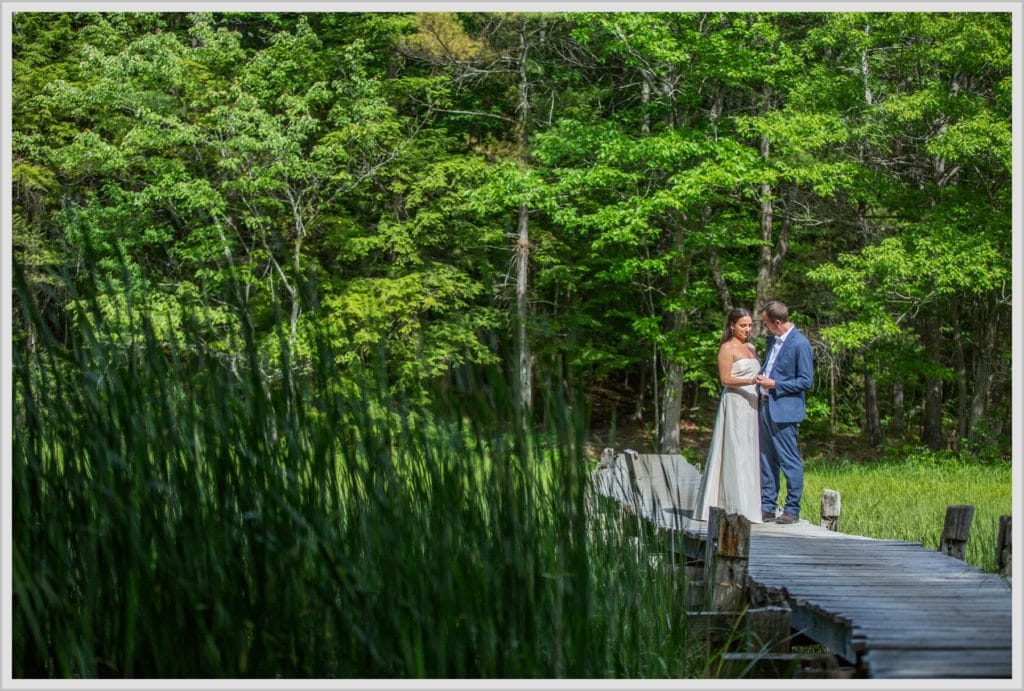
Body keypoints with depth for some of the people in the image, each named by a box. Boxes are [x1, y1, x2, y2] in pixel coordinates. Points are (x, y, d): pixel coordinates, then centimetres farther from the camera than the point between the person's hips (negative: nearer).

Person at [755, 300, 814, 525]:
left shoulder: (800, 344, -14)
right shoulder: (773, 339, 12)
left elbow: (806, 381, -14)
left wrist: (774, 385, -16)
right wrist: (760, 375, 9)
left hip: (784, 409, -9)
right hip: (765, 406, 9)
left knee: (789, 460, -2)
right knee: (766, 458, 12)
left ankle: (792, 510, 4)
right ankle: (767, 507, 18)